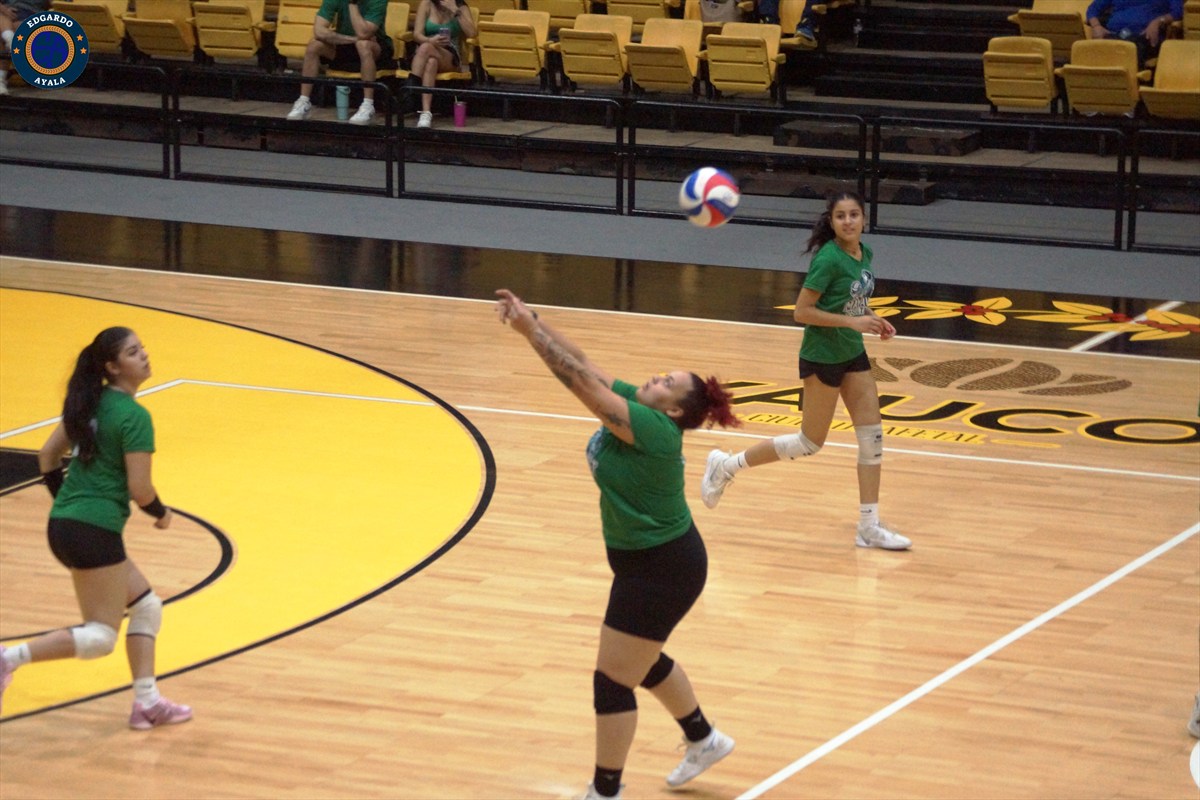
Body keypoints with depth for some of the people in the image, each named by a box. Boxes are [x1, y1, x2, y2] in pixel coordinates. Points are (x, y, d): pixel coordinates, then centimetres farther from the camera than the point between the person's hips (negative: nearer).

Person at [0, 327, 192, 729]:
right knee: (100, 637, -2)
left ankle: (147, 703, 17)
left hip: (63, 525, 9)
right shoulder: (135, 416, -14)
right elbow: (139, 489, -15)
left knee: (147, 605, 17)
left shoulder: (90, 402, 11)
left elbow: (48, 454, 18)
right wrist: (161, 512, 4)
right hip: (95, 531, -9)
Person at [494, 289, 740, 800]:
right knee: (642, 660, 27)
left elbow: (578, 379, -31)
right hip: (652, 560, 10)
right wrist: (529, 321, -15)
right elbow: (582, 366, -5)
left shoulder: (653, 430, -28)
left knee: (613, 680, -2)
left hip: (660, 570, -10)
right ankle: (704, 740, 47)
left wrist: (529, 329, -28)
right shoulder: (635, 407, -4)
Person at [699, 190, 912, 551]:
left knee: (872, 436, 3)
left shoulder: (863, 253, 3)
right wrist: (852, 321, -25)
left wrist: (873, 319, 1)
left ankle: (869, 527, 9)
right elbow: (802, 311, -21)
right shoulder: (828, 259, -21)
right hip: (823, 358, -8)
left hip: (853, 355, 8)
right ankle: (726, 466, 16)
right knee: (810, 443, 1)